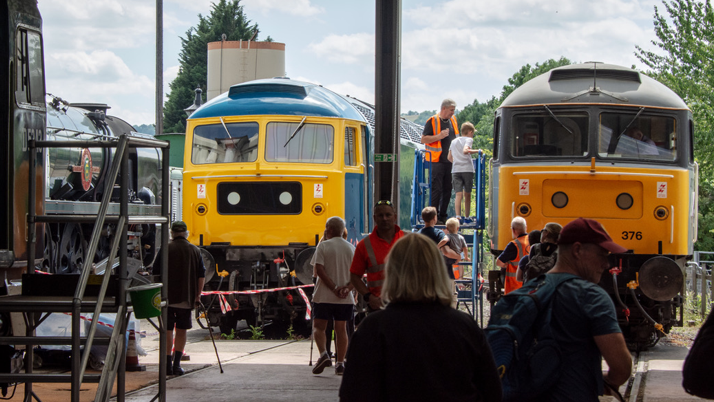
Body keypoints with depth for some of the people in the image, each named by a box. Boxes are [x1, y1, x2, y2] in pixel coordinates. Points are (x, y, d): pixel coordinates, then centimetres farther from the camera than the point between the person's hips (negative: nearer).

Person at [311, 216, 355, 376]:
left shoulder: (323, 246, -4)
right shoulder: (351, 248, 9)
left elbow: (319, 270, -13)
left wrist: (334, 288, -13)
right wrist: (347, 288, -7)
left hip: (324, 296, -3)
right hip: (346, 298, 3)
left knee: (319, 326, 5)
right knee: (341, 329, 8)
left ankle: (323, 354, -17)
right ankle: (340, 363, 4)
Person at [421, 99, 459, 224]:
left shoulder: (453, 120, 13)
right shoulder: (432, 121, -7)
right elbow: (423, 139, -10)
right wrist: (439, 136, -20)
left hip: (450, 161, 6)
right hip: (437, 161, -6)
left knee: (448, 189, 8)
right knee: (437, 189, -8)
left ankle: (443, 216, 15)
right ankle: (434, 217, -3)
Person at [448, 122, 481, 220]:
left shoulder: (453, 141, 19)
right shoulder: (469, 139, 2)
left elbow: (449, 158, 21)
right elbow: (465, 151, -17)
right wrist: (477, 151, -7)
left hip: (455, 170, 3)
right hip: (467, 169, -3)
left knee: (459, 194, -6)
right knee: (467, 194, 9)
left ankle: (458, 215, -22)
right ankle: (467, 216, 14)